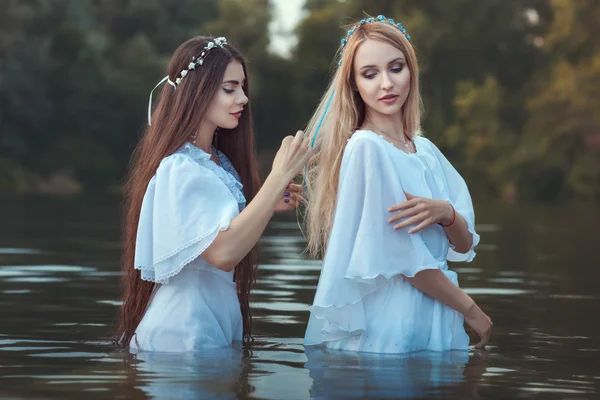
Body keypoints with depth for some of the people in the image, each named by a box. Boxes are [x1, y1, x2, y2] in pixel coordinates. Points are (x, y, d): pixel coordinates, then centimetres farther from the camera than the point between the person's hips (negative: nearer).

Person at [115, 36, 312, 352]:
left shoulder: (219, 162, 9)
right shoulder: (179, 169, -19)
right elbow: (222, 252, -31)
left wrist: (267, 206, 3)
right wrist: (279, 176, -31)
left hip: (220, 323, 9)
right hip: (186, 334, -9)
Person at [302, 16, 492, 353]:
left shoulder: (425, 150, 9)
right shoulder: (366, 147, -13)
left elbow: (465, 244, 8)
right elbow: (402, 257, -16)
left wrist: (445, 213, -15)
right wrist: (472, 311, -6)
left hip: (436, 323, 7)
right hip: (386, 327, -7)